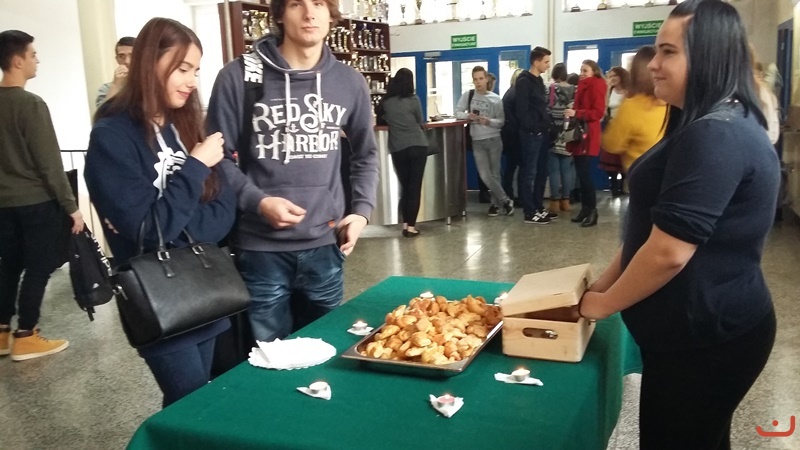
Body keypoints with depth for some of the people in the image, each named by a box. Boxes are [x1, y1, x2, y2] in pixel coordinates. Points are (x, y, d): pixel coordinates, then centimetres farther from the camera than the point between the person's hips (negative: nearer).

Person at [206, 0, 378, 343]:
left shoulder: (349, 82, 5)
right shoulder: (239, 76, -7)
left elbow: (365, 154, 16)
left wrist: (362, 210, 4)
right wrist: (257, 202, -17)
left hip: (325, 246, 3)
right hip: (261, 249, -3)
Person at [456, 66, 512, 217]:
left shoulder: (496, 99, -1)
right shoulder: (467, 95, 2)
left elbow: (501, 121, -2)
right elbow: (457, 113, 5)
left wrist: (489, 121, -21)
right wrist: (468, 115, -15)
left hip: (494, 140, -1)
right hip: (477, 142, 1)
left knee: (494, 174, 3)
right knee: (485, 175, -5)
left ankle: (496, 203, 18)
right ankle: (506, 201, 8)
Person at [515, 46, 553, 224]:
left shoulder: (539, 80, 17)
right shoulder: (524, 81, -10)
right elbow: (522, 110, -17)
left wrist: (546, 126, 10)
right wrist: (533, 128, -15)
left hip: (542, 133, 9)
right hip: (531, 134, -9)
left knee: (541, 172, 12)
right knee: (529, 173, -4)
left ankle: (539, 208, 20)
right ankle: (530, 212, 0)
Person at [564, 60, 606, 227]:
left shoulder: (597, 86, -7)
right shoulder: (583, 86, 20)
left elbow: (598, 112, -15)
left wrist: (576, 113, -22)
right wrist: (572, 113, 2)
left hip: (588, 135, -9)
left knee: (584, 172, -11)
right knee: (580, 172, 8)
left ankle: (592, 211, -6)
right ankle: (585, 208, 14)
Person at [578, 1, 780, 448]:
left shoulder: (716, 137, -25)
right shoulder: (715, 125, 11)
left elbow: (668, 252, -29)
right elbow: (657, 226, 17)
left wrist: (605, 303, -12)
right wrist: (607, 281, 13)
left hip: (708, 336, -10)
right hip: (702, 328, 10)